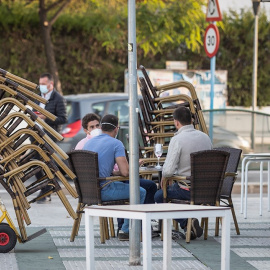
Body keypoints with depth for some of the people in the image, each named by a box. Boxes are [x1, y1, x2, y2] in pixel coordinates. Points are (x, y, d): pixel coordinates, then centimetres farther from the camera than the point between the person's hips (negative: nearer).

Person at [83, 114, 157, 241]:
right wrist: (116, 172, 7)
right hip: (103, 191, -8)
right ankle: (125, 230, 11)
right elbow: (125, 172, -16)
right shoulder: (116, 143, -8)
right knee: (141, 192, 10)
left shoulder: (88, 143, 14)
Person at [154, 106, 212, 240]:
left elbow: (169, 170, -22)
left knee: (159, 196, 17)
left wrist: (164, 178, 2)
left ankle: (186, 223, -2)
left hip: (188, 189, -7)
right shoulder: (205, 137, 4)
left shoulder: (177, 140, -17)